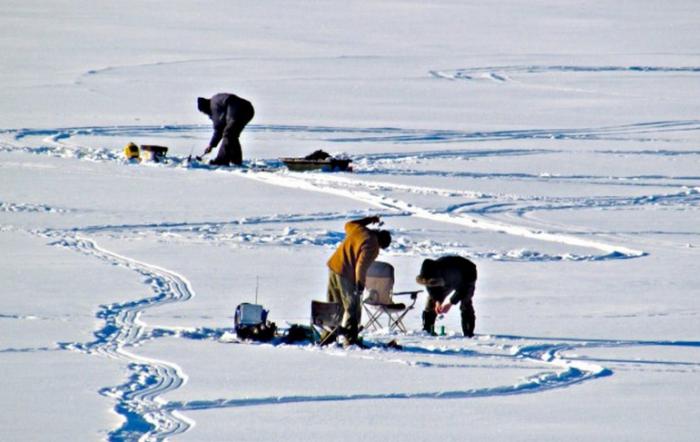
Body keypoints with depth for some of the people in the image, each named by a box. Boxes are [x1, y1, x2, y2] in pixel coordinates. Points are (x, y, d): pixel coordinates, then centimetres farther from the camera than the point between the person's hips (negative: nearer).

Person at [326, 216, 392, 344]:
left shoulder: (359, 230, 7)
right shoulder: (372, 246, -16)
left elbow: (348, 225, 30)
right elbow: (361, 266, -23)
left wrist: (368, 220, 36)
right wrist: (360, 284, -17)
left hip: (333, 266, 8)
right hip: (346, 274, -8)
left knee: (334, 305, 19)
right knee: (353, 307, 0)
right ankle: (351, 338, -4)